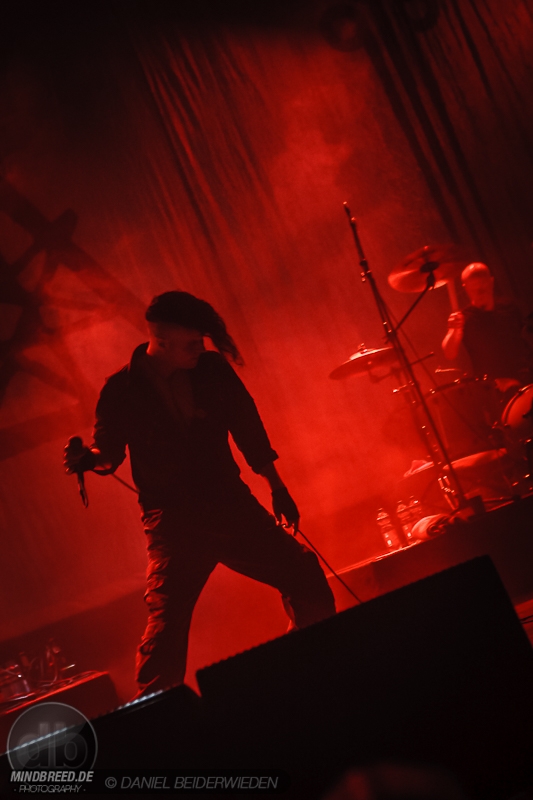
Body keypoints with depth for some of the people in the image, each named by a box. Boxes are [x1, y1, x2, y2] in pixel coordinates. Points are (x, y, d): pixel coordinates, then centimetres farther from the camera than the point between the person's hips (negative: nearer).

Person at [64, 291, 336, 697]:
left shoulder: (213, 369, -1)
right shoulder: (122, 389, -7)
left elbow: (247, 427, 9)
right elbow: (110, 451, 2)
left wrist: (277, 487, 13)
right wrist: (87, 458, -22)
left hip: (232, 504, 3)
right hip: (173, 522, -3)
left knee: (304, 575, 1)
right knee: (166, 622, -16)